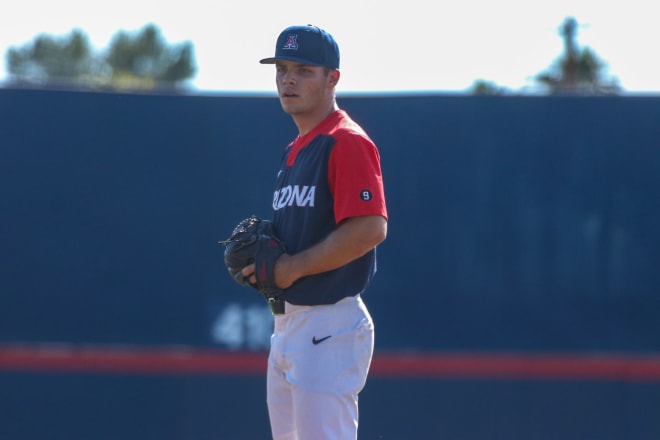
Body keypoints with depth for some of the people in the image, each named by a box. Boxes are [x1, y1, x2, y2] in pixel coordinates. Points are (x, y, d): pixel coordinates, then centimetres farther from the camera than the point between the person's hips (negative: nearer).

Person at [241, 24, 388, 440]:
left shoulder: (347, 142, -12)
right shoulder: (294, 150, 18)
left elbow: (370, 229, -23)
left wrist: (295, 267, -17)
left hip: (329, 324, -10)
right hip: (288, 324, 10)